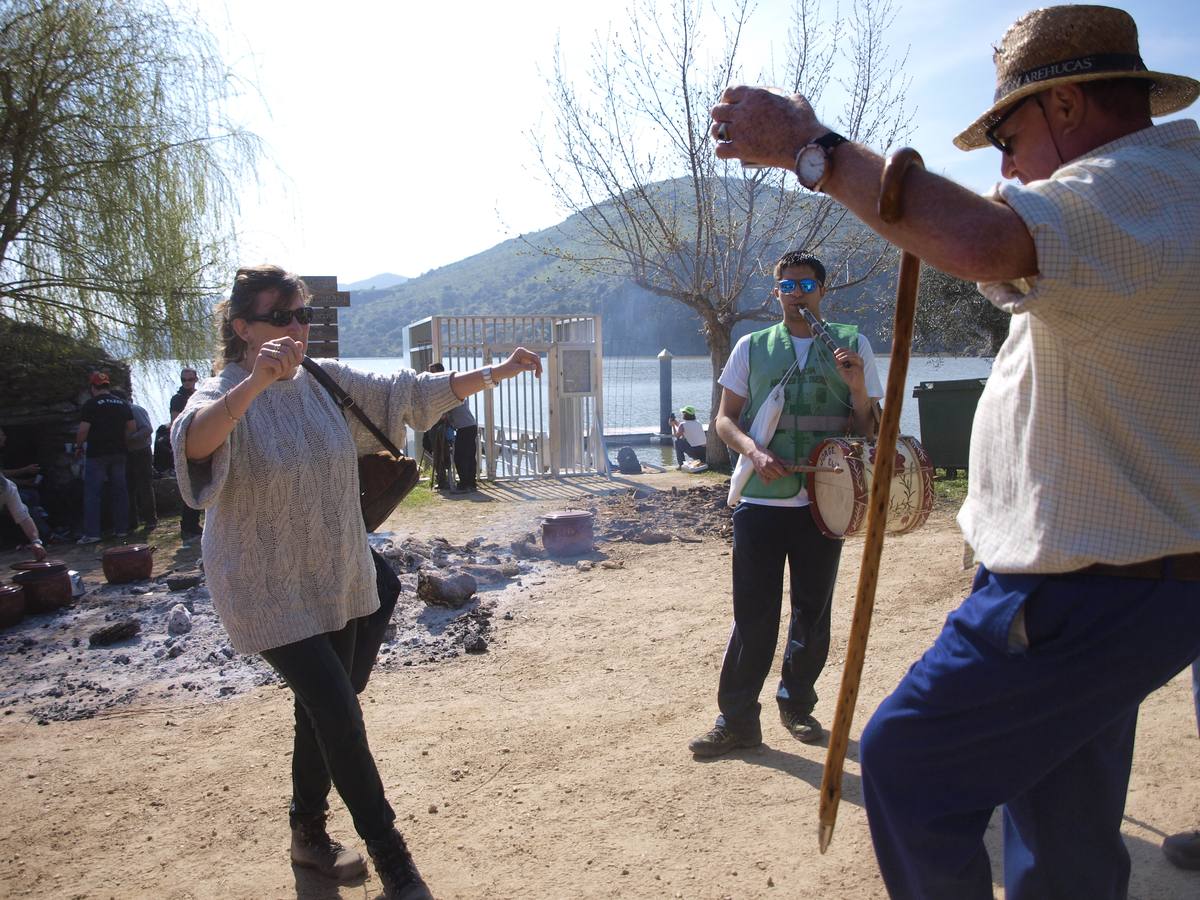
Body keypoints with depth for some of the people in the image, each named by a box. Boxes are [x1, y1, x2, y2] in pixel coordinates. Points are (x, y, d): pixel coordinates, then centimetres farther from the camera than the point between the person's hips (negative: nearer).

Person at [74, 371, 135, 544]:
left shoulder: (91, 405, -9)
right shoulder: (123, 404, 7)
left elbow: (83, 430, -13)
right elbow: (132, 427, 7)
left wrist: (79, 447, 1)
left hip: (97, 454, -5)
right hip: (118, 452, 5)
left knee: (92, 493, -1)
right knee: (120, 491, 10)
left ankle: (91, 533, -3)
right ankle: (122, 529, 13)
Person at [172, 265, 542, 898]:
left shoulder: (329, 382, 1)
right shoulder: (223, 394, -14)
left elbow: (411, 393, 4)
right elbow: (192, 444, -37)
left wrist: (496, 373, -1)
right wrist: (256, 381, -52)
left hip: (343, 584, 6)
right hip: (272, 594, -6)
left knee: (325, 710, 17)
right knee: (340, 715, -7)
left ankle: (308, 834, 41)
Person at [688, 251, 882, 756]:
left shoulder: (852, 345, 6)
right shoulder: (751, 347, 7)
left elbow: (868, 428, 7)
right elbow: (725, 418, 7)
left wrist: (856, 387, -13)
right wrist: (754, 453, -13)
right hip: (760, 500, -1)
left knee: (813, 611, 12)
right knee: (752, 614, 1)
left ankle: (798, 705, 30)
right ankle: (737, 720, 11)